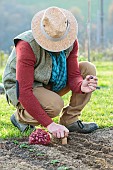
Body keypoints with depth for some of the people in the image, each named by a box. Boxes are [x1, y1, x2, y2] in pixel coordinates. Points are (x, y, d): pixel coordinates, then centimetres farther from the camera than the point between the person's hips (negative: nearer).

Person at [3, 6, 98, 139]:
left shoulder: (71, 41, -14)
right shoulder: (27, 46, -32)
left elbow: (73, 75, -11)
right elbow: (24, 93, -35)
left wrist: (81, 86, -37)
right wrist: (49, 124, -39)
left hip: (49, 85, 6)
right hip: (22, 88, -6)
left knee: (88, 69, -12)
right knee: (55, 105, -36)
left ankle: (70, 120, -8)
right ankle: (21, 116, -4)